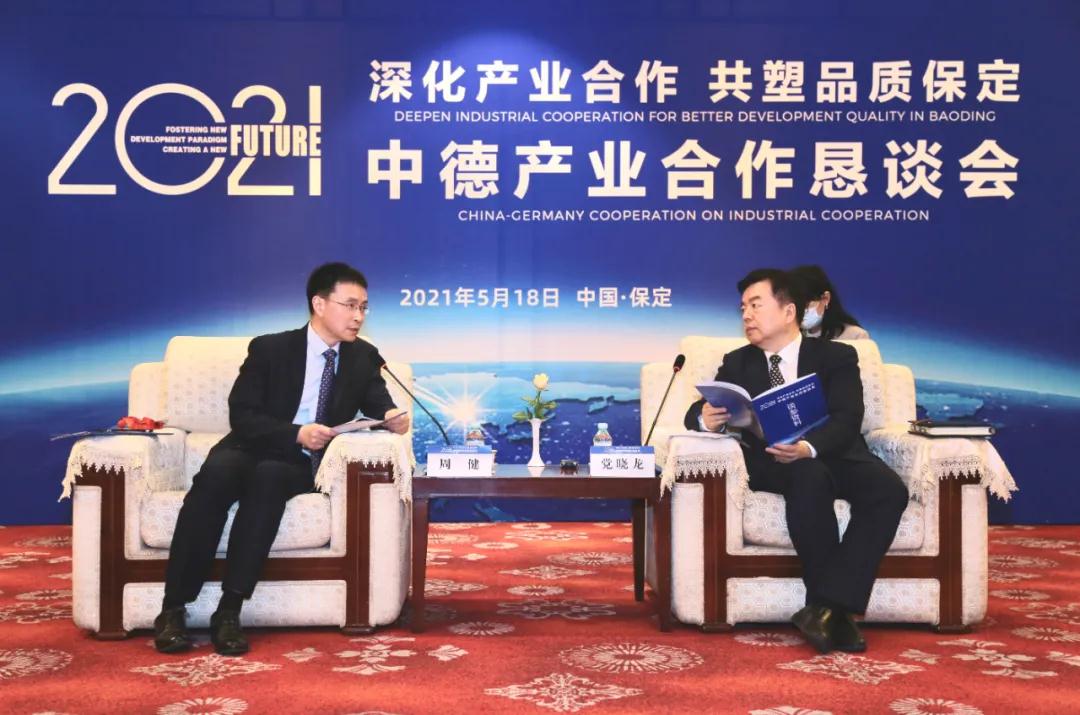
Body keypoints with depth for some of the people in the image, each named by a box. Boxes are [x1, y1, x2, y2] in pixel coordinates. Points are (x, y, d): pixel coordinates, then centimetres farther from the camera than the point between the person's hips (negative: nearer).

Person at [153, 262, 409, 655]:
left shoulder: (364, 358, 10)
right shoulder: (269, 348, 1)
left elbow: (377, 404, -2)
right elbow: (241, 416, -6)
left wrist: (391, 416, -27)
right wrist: (296, 434, -21)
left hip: (304, 466, 1)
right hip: (252, 451, 0)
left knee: (269, 476, -35)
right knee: (217, 472, -35)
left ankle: (229, 611, -35)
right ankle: (173, 609, -30)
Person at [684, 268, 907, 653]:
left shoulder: (837, 356, 8)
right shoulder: (736, 363, 14)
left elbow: (847, 419, -8)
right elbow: (698, 411, 3)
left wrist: (808, 447, -31)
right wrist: (707, 418, -25)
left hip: (834, 456, 1)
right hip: (773, 463, -1)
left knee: (889, 489, -29)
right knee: (810, 477, -35)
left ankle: (828, 605, -32)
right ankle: (836, 610, -28)